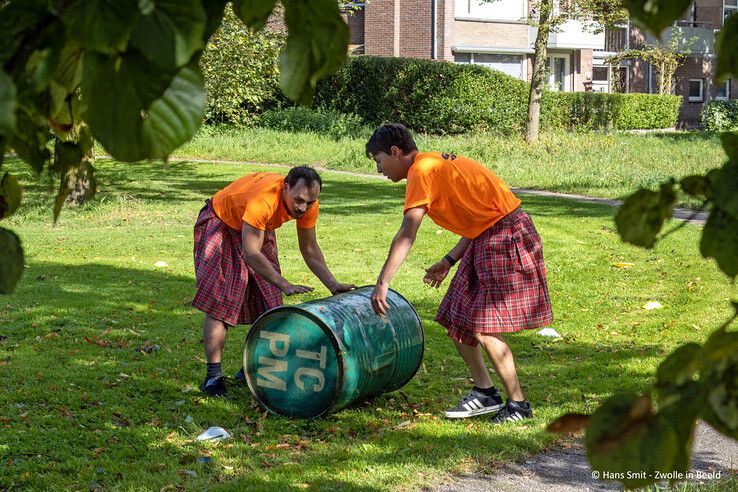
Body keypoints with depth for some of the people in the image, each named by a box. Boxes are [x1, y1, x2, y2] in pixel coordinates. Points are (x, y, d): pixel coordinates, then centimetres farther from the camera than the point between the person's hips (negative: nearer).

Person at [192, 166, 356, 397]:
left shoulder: (308, 204, -20)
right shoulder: (263, 199, -41)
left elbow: (310, 249, -7)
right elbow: (251, 254, -42)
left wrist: (333, 285, -17)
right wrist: (286, 286, -45)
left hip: (259, 229, 7)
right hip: (220, 224, -7)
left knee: (268, 300, 4)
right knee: (219, 301, -15)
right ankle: (213, 376, -14)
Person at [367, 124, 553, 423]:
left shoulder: (421, 171, -15)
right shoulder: (436, 164, 15)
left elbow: (406, 235, -24)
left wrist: (382, 283, -26)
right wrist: (449, 261, 17)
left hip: (507, 236, -10)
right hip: (486, 238, 10)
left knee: (484, 328, -9)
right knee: (456, 319, 12)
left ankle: (518, 404, 2)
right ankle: (484, 393, 20)